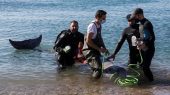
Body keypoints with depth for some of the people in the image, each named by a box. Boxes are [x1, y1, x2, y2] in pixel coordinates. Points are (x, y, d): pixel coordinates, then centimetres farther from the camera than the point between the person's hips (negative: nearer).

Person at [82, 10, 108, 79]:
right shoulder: (92, 26, -18)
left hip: (95, 50, 10)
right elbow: (88, 41, -22)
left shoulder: (99, 25, 9)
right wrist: (99, 49, -18)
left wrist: (104, 48, 9)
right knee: (98, 69, -21)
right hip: (89, 50, -9)